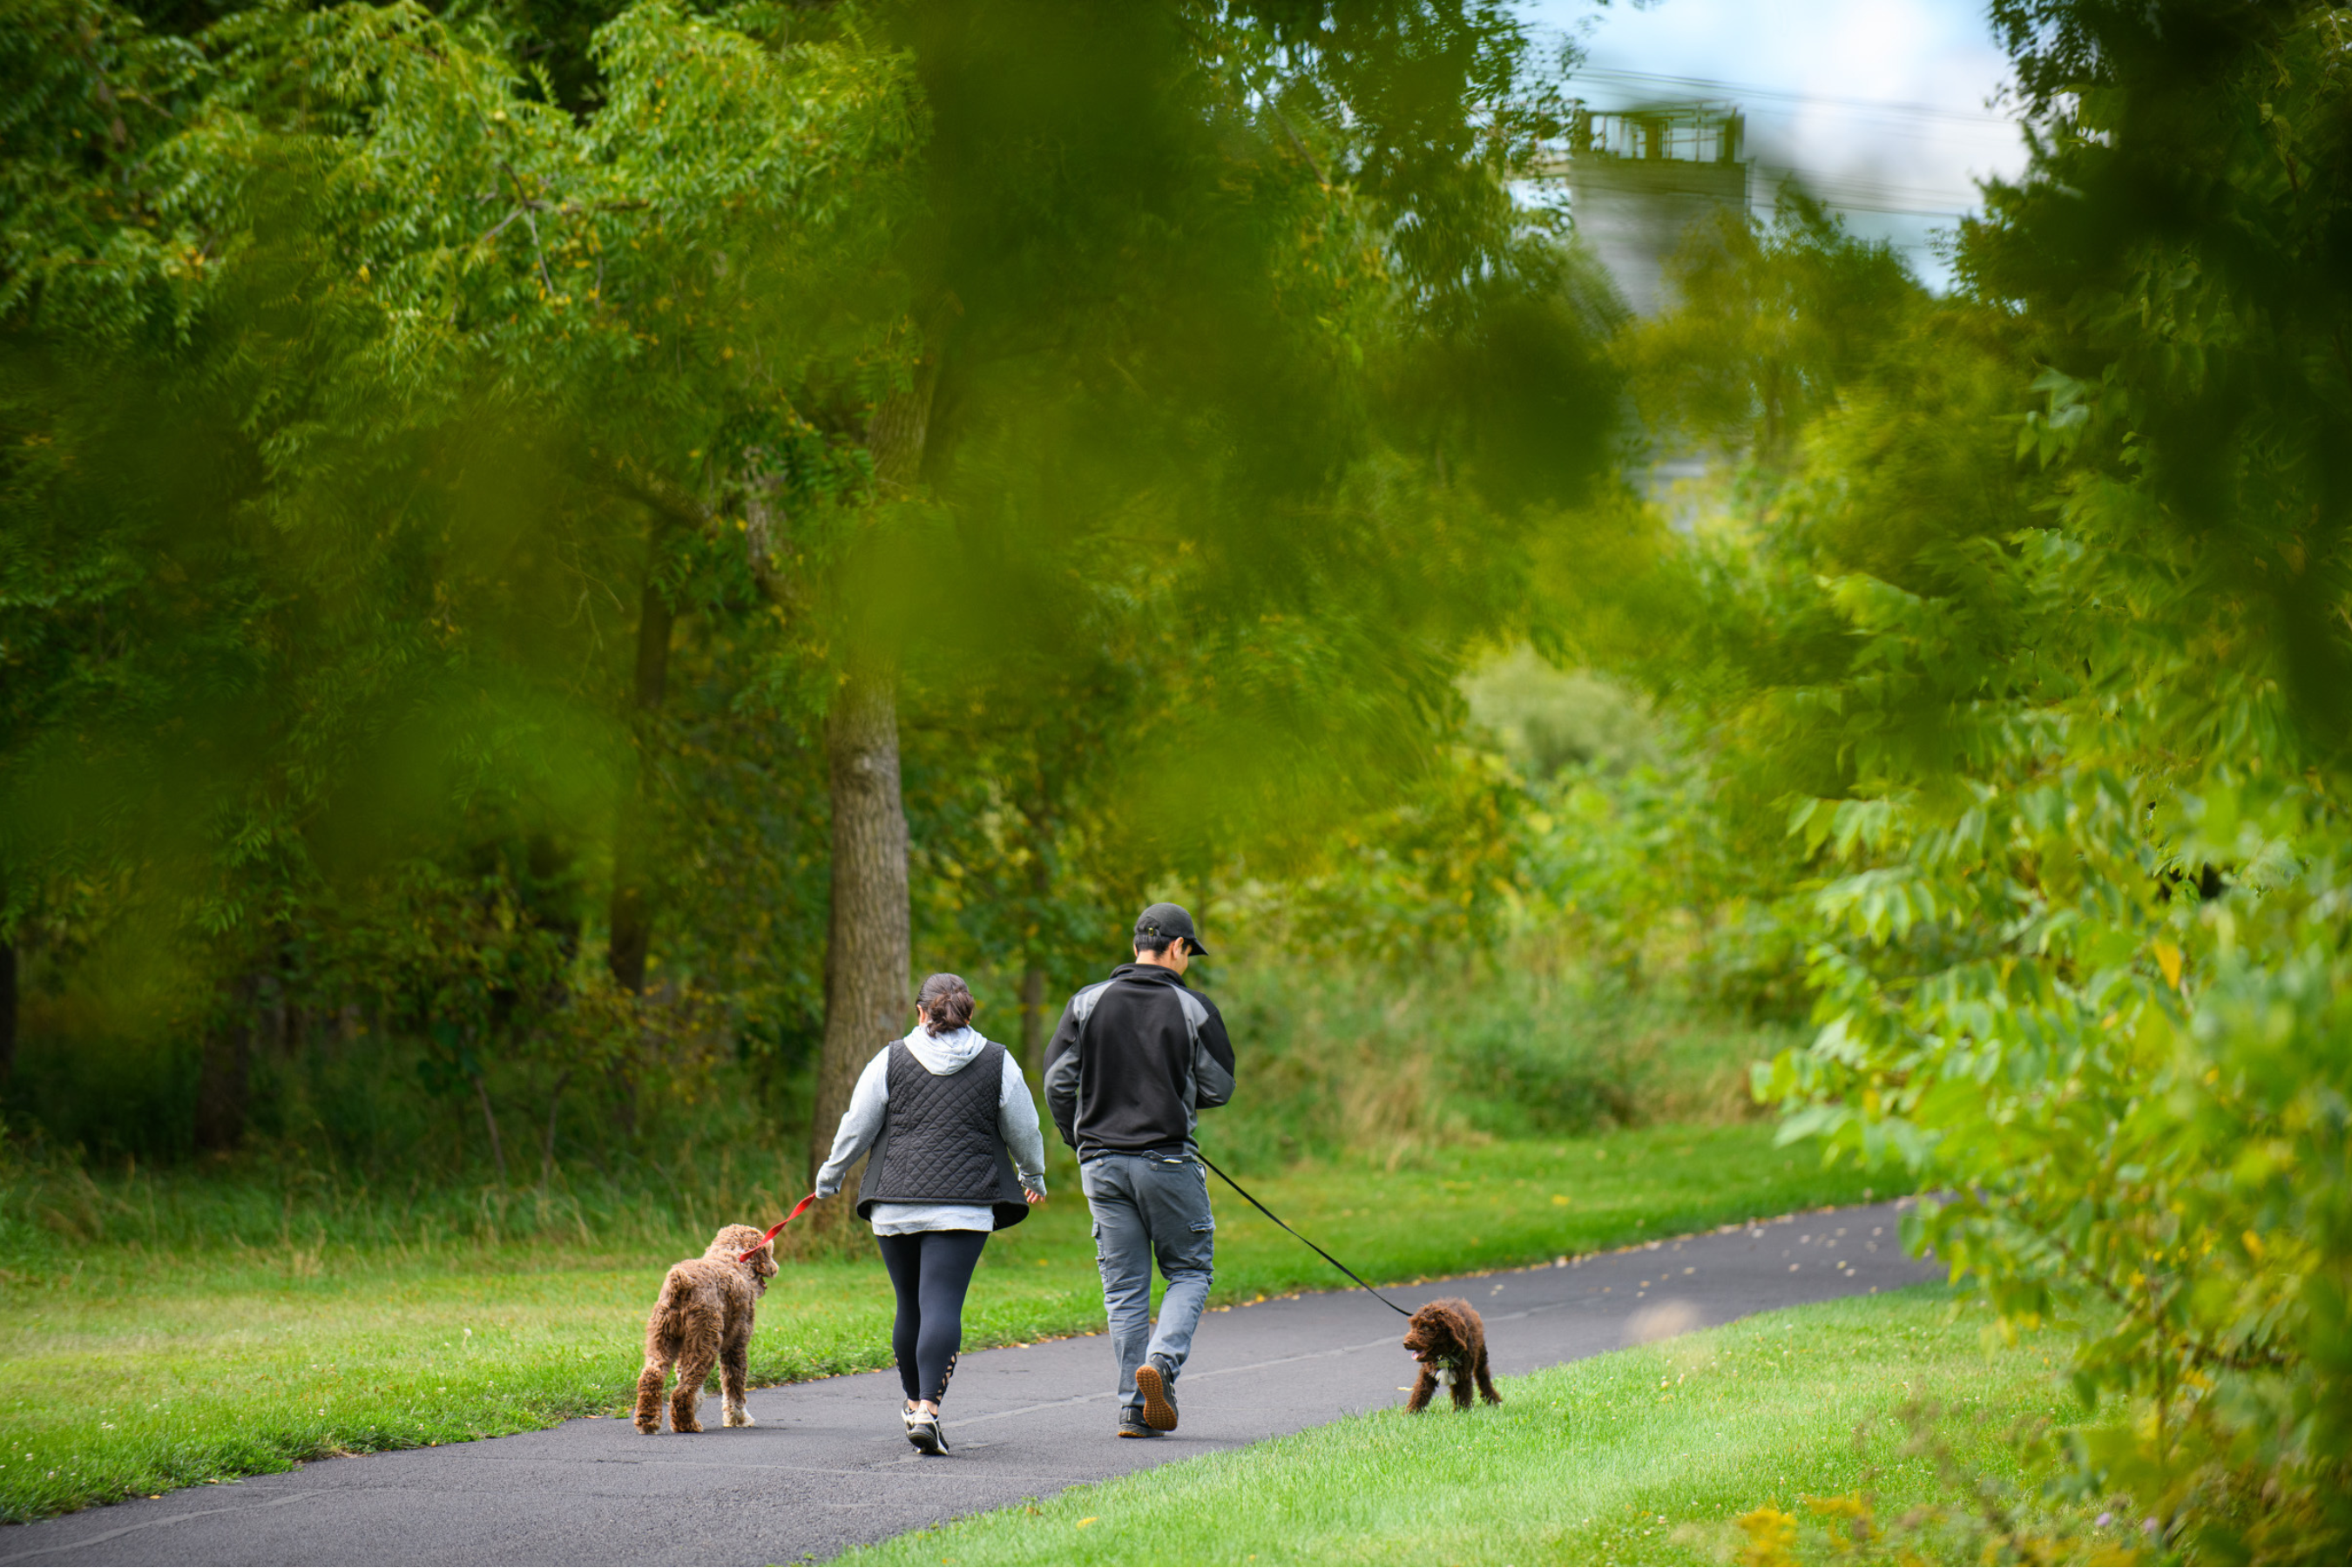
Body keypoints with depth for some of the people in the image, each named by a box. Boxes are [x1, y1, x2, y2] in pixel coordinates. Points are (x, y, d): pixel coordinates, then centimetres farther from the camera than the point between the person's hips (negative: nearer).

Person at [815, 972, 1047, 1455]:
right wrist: (1034, 1177, 33)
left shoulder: (892, 1059, 6)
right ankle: (928, 1409, -23)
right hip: (963, 1202, -2)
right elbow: (1024, 1131, 14)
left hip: (895, 1203, 2)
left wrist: (830, 1176, 23)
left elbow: (857, 1126, 7)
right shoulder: (997, 1063, 5)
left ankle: (915, 1403, 29)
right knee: (942, 1304, -9)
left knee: (911, 1305, 15)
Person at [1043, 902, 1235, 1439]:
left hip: (1102, 1162, 3)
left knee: (1124, 1287, 7)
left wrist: (1079, 1140, 17)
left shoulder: (1088, 1003, 4)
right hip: (1168, 1161, -3)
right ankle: (1161, 1362, -14)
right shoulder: (1193, 1008, -3)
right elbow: (1220, 1087, 1)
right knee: (1191, 1270, 11)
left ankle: (1135, 1410, 4)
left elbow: (1057, 1081, 2)